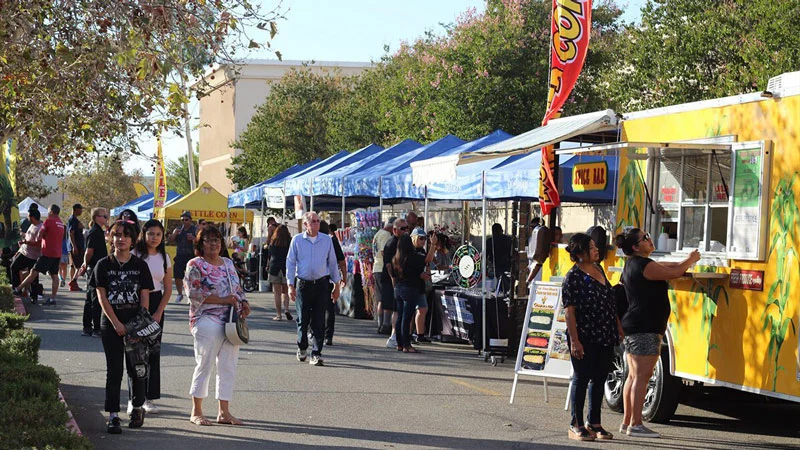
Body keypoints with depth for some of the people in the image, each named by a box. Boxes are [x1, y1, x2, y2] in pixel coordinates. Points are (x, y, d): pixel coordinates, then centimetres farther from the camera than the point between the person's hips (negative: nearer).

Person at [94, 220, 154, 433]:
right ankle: (113, 415, 2)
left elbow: (145, 297, 1)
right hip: (111, 323, 0)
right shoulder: (104, 265, 1)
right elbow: (102, 297, -3)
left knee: (135, 368, 5)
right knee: (114, 369, 0)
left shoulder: (140, 265, 4)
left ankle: (137, 408, 22)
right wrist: (116, 323, -11)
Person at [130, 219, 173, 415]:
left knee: (153, 353, 4)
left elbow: (168, 289, 9)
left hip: (156, 304, 3)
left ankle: (150, 398, 10)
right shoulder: (134, 256, -3)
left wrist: (158, 313, -2)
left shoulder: (165, 258, 7)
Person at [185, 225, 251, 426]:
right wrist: (222, 300, -17)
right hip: (207, 320, -6)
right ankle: (196, 412, 6)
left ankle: (224, 412, 12)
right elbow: (193, 293, -13)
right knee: (205, 364, -4)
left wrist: (244, 303, 2)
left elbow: (238, 289, 24)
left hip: (230, 322, 6)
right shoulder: (195, 265, -4)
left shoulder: (228, 263, 17)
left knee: (228, 367, 6)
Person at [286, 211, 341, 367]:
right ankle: (302, 347, 27)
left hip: (322, 284, 1)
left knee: (319, 321, -3)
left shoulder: (326, 240, 6)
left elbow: (332, 262, 12)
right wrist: (291, 286, -3)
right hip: (303, 284, -1)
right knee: (303, 319, 4)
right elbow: (290, 263, 3)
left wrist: (336, 285, 12)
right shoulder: (297, 240, 2)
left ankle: (316, 353, 1)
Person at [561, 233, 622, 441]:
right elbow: (569, 310, -15)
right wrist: (574, 340, -20)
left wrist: (618, 326, 17)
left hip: (605, 337, 7)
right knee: (581, 378, 0)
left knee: (599, 379, 12)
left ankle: (594, 422, 22)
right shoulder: (573, 277, -12)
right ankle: (576, 425, 9)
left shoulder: (598, 270, 11)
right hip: (585, 337, -7)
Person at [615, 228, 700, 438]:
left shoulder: (633, 263, 16)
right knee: (642, 376, -11)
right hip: (645, 329, -11)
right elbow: (674, 273, -12)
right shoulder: (643, 266, -15)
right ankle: (635, 425, -12)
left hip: (633, 328, 11)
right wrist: (691, 260, 4)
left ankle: (627, 422, 16)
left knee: (633, 375, 13)